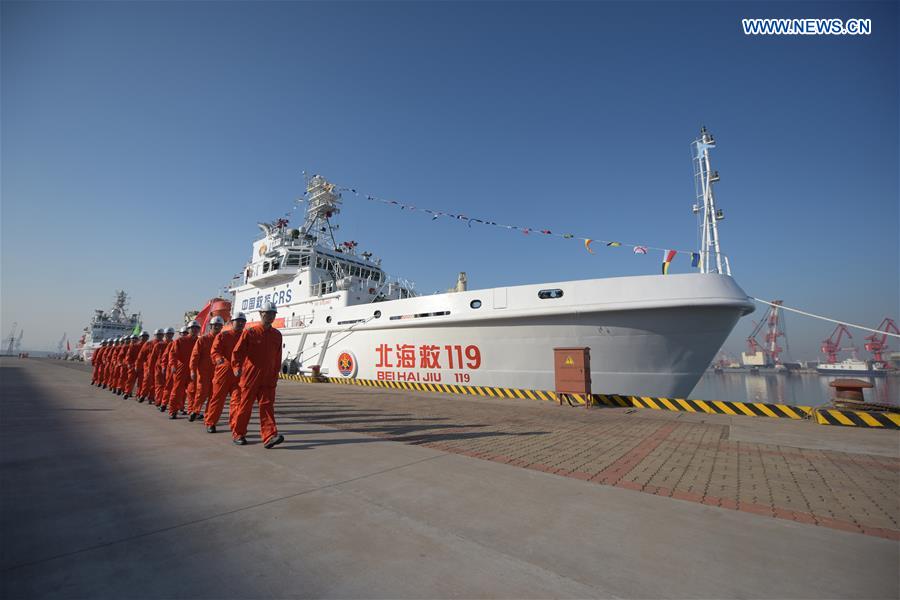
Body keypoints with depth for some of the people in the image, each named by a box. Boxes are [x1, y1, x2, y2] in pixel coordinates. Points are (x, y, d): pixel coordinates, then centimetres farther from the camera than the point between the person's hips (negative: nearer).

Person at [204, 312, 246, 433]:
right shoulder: (222, 336, 3)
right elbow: (214, 351, -7)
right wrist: (219, 359, -26)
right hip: (223, 372, -1)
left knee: (237, 398, -4)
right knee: (217, 398, 8)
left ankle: (235, 425, 3)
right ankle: (210, 423, 26)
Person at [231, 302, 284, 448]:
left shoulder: (277, 335, 7)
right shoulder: (250, 332, -5)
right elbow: (237, 351, -9)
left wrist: (276, 374, 15)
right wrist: (237, 367, -23)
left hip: (268, 378, 3)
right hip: (250, 377, -3)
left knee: (267, 405, -3)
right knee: (245, 405, 8)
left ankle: (269, 436, -7)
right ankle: (237, 434, 25)